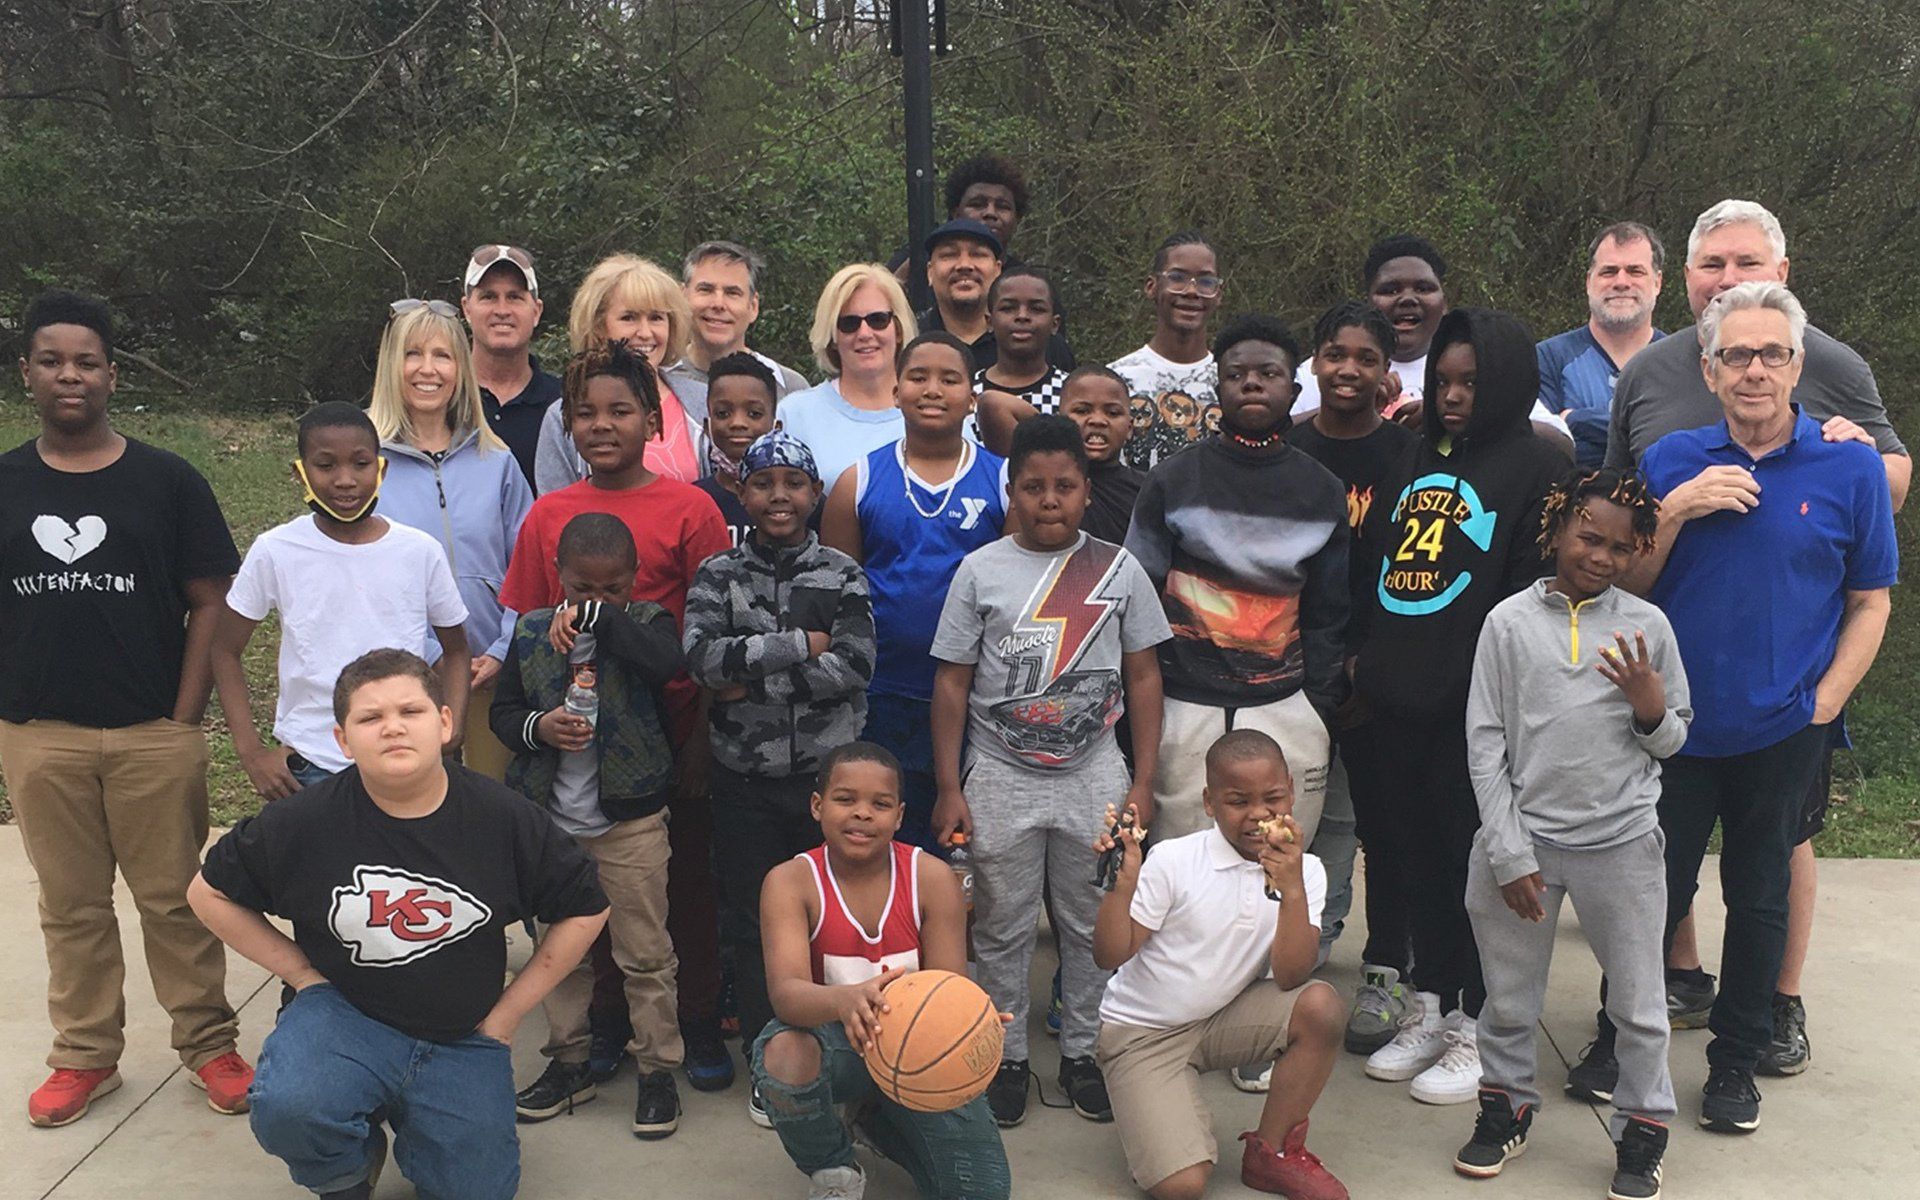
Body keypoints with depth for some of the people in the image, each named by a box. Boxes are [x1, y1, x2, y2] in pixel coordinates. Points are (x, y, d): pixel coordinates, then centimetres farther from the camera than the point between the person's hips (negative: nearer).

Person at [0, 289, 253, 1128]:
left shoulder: (167, 481, -2)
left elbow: (209, 602, -2)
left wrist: (186, 714, -7)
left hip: (153, 734, -2)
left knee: (174, 897, 6)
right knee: (70, 903, 13)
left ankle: (208, 1045, 19)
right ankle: (85, 1056, 26)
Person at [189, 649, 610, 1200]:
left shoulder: (503, 818, -10)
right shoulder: (303, 821, -12)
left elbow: (585, 910, 2)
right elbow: (210, 892, 3)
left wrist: (507, 1011, 1)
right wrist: (301, 973, -3)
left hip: (462, 1040, 2)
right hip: (342, 1015, -1)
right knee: (285, 1109, -31)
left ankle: (415, 1133, 32)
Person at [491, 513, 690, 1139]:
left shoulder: (645, 622, -5)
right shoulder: (531, 631, 3)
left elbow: (668, 662, -27)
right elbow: (502, 710, 8)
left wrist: (595, 616, -25)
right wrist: (537, 728, -13)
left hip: (631, 819, -3)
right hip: (550, 818, 3)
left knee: (645, 952, 4)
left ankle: (657, 1068, 17)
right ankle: (569, 1062, 30)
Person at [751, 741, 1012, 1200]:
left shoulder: (931, 877, -11)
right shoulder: (790, 881, -14)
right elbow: (785, 990, -29)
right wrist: (846, 1000, -53)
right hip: (835, 1039, -1)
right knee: (781, 1055, -37)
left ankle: (877, 1120, 20)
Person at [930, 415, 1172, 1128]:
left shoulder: (1118, 569, 1)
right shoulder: (981, 570, -2)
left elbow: (1142, 678, 4)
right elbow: (952, 682, 0)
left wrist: (1143, 783, 0)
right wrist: (949, 788, -4)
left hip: (1094, 774, 1)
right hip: (1001, 777, -1)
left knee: (1094, 924, 9)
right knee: (1002, 928, 8)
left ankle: (1084, 1053, 25)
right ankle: (1006, 1057, 22)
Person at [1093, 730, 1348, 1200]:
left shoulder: (1304, 871, -7)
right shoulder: (1173, 861, -17)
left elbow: (1290, 979, -18)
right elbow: (1110, 956, -17)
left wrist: (1292, 890, -30)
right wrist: (1123, 884, -33)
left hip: (1223, 1019, 4)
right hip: (1142, 1032, -4)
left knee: (1321, 1006, -25)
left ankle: (1271, 1152, -3)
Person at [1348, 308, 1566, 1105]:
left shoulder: (1536, 467, -3)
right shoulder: (1414, 460, 15)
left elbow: (1537, 591, -9)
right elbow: (1370, 561, 20)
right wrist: (1364, 655, 11)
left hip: (1477, 708, -6)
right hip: (1398, 701, 6)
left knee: (1478, 857, 4)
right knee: (1423, 852, 15)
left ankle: (1481, 1029, 17)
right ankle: (1429, 1008, 29)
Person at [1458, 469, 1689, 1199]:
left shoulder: (1647, 626, 0)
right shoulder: (1510, 621, -2)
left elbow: (1674, 741, 10)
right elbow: (1485, 743, -2)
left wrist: (1651, 708, -14)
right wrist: (1509, 853, -6)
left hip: (1622, 842, 0)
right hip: (1523, 838, 0)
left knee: (1639, 1003, 11)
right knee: (1508, 998, 14)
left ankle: (1641, 1132, 30)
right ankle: (1506, 1107, 36)